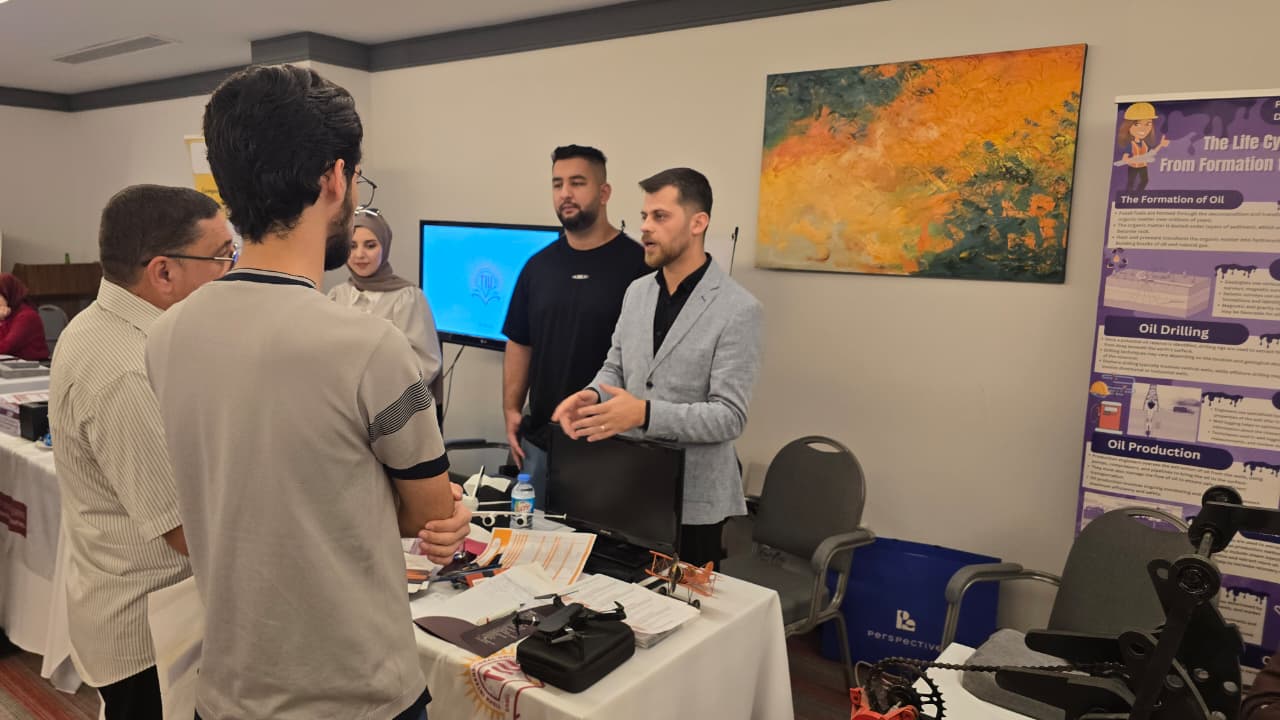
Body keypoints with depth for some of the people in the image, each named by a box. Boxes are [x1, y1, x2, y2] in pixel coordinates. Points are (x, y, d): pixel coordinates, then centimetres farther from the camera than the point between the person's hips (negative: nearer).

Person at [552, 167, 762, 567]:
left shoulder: (738, 309, -15)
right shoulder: (637, 292, 6)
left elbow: (729, 416, -19)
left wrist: (645, 414, -30)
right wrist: (593, 394, -9)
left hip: (691, 500, -5)